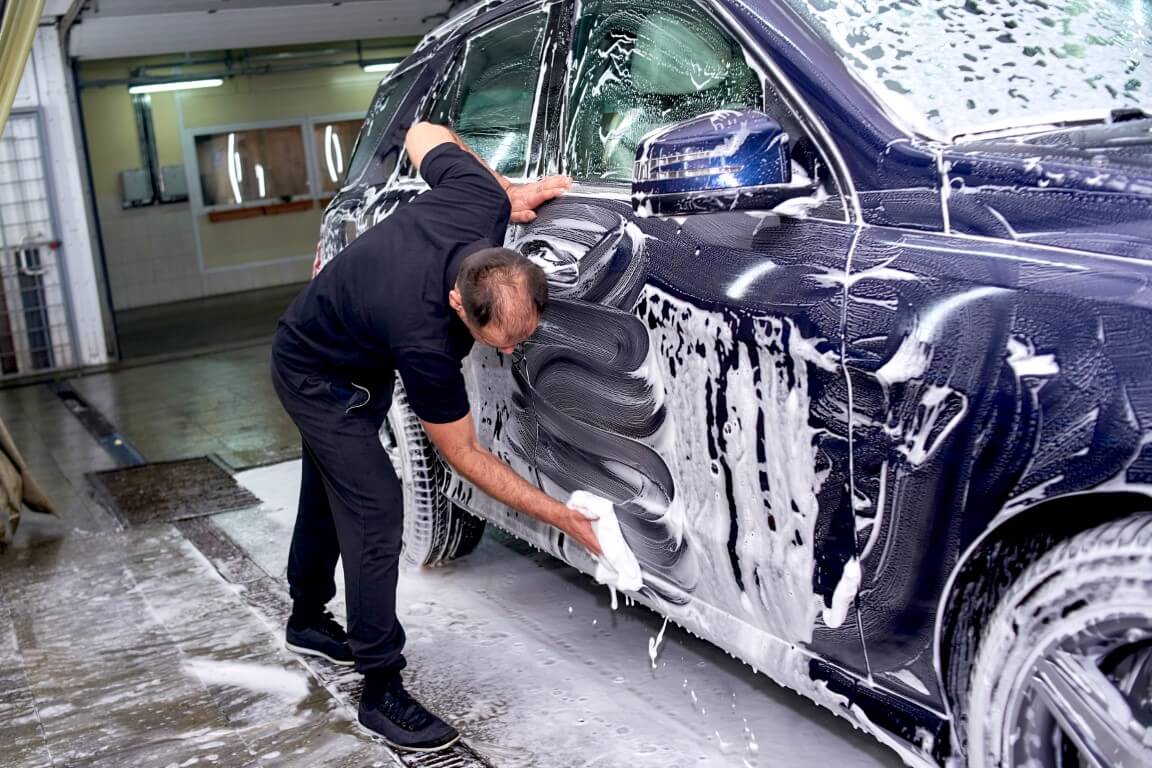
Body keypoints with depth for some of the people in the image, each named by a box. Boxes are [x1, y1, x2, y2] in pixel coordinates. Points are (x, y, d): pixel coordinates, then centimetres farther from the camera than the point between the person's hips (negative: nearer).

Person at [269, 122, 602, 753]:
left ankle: (308, 622, 42)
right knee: (374, 510, -15)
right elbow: (464, 454, -28)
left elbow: (423, 134, -9)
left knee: (331, 493, 22)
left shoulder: (480, 199, -30)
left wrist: (508, 191, -12)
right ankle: (381, 691, -5)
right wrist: (559, 515, -27)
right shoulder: (425, 340, -43)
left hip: (351, 355, 8)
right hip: (316, 377, -8)